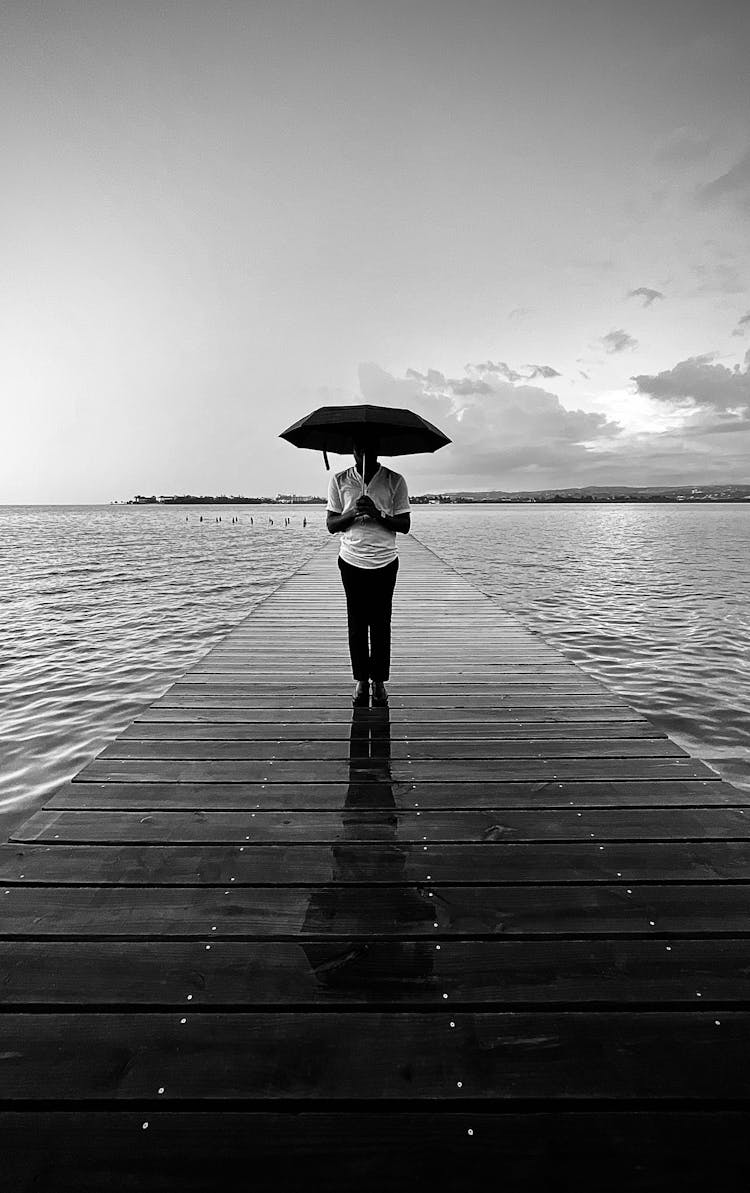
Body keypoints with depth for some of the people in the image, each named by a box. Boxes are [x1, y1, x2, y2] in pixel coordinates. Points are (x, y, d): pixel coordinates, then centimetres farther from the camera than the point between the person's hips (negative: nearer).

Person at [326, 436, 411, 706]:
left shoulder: (395, 481, 1)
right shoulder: (339, 481, 4)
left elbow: (405, 525, -1)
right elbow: (331, 525, 3)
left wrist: (377, 514, -17)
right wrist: (352, 513, -17)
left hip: (385, 562, -1)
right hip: (351, 561, 1)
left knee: (381, 623, 3)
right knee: (357, 623, 4)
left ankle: (379, 682, 14)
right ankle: (361, 682, 15)